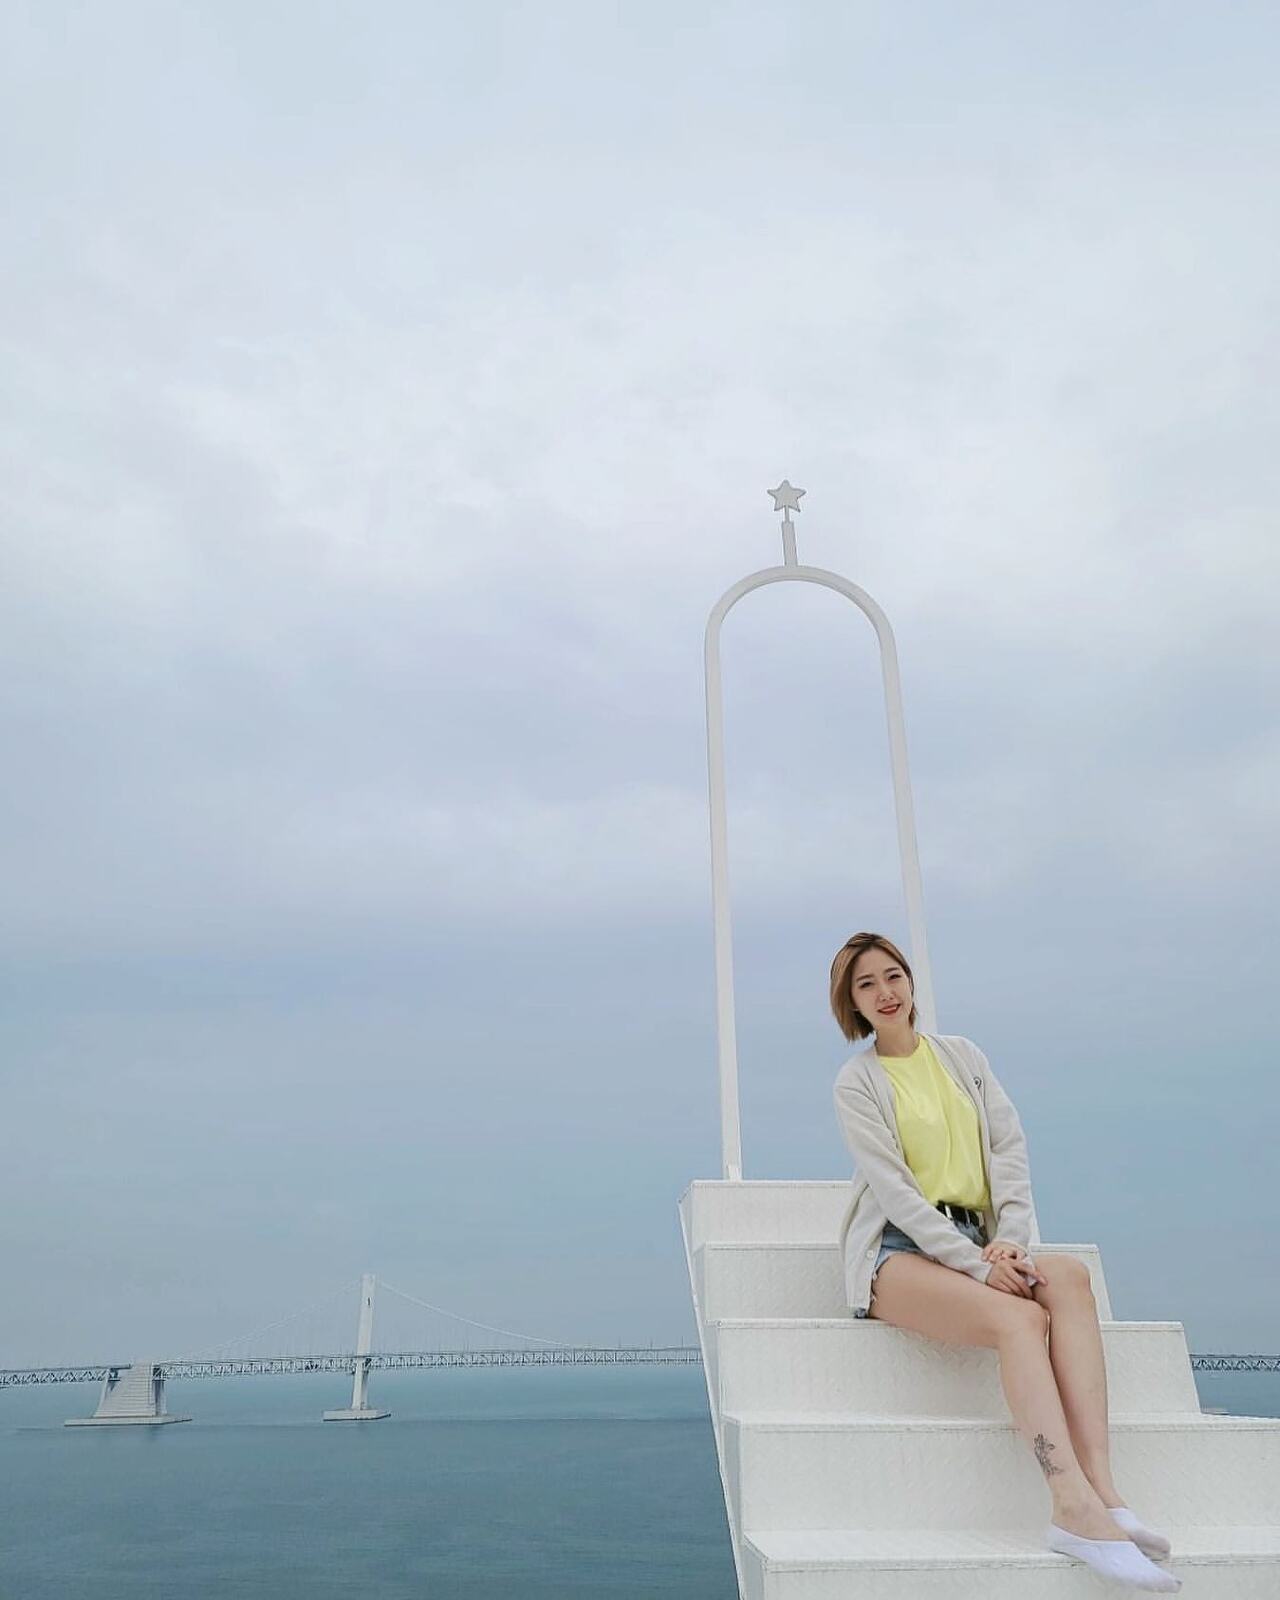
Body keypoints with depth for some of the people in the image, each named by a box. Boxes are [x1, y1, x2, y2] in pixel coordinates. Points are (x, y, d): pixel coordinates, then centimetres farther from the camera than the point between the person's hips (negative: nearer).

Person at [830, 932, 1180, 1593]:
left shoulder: (963, 1055, 15)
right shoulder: (857, 1081, 2)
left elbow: (1011, 1150, 6)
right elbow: (892, 1186, -8)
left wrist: (1013, 1240, -12)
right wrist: (977, 1264, -18)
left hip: (977, 1244, 4)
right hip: (898, 1251, -4)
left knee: (1069, 1275, -28)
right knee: (1021, 1317, -32)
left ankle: (1099, 1486, -37)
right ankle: (1079, 1506, -40)